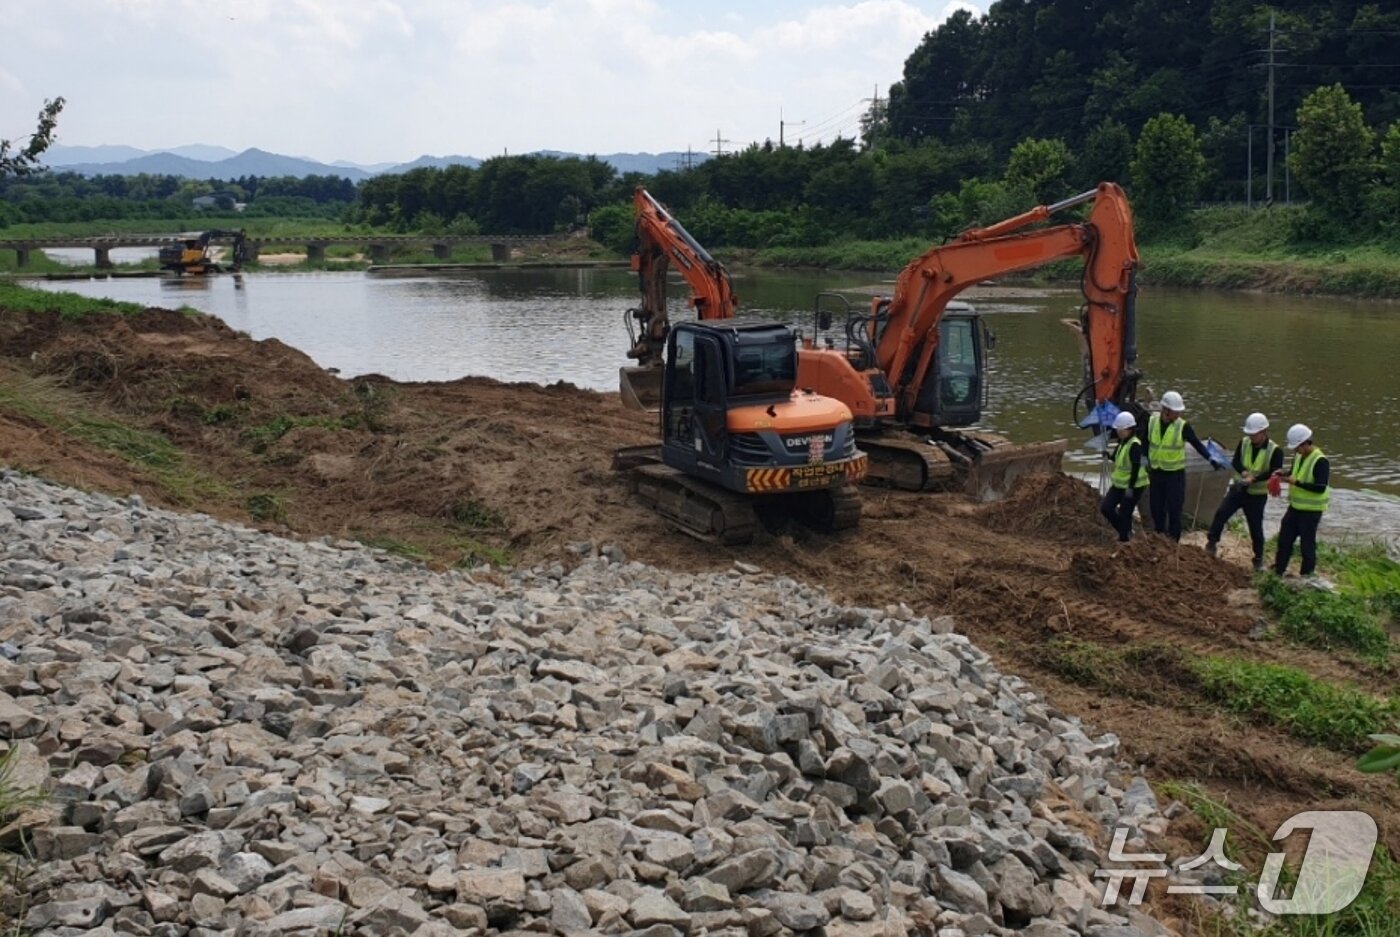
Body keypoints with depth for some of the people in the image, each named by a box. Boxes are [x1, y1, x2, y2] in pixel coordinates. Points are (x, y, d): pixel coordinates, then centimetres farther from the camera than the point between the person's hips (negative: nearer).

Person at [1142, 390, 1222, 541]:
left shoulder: (1183, 426, -12)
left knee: (1174, 510, -5)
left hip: (1175, 474, -3)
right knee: (1156, 508, 10)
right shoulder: (1152, 421, -4)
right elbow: (1144, 442, 10)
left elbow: (1197, 444, -7)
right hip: (1155, 472, 3)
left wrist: (1212, 460, -16)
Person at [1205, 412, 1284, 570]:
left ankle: (1259, 558, 21)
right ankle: (1211, 544, -5)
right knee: (1221, 513, -14)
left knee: (1256, 527, 5)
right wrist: (1243, 472, -24)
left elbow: (1275, 473, -19)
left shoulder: (1275, 450, -14)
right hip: (1238, 487, 3)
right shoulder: (1244, 443, -2)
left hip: (1257, 494, -3)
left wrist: (1254, 479, -30)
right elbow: (1235, 462, -3)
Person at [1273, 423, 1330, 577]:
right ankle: (1278, 571, 24)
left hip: (1311, 510, -8)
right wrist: (1284, 475, 0)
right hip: (1295, 506, 8)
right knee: (1284, 539, 13)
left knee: (1307, 544, 1)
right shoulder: (1299, 456, 5)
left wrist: (1297, 483, -27)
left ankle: (1307, 576, 13)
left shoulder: (1320, 461, -21)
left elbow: (1321, 488, -26)